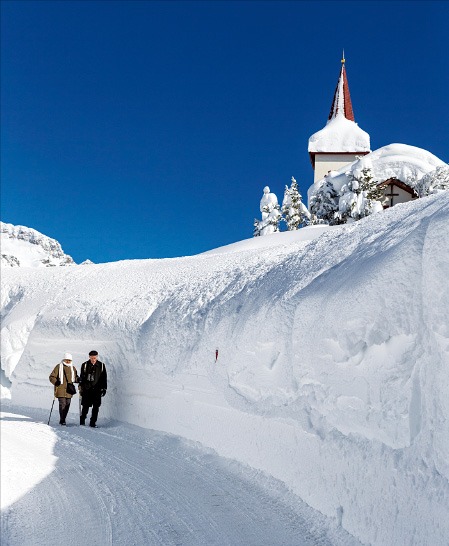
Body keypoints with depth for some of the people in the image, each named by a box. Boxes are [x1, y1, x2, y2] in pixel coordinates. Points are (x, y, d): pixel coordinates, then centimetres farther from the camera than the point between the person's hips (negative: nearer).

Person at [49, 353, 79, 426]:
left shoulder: (72, 368, 14)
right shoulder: (59, 366, 0)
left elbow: (74, 378, 24)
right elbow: (52, 377, 0)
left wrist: (78, 379, 1)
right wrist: (56, 382, -19)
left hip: (69, 390, 5)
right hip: (61, 390, -5)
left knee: (67, 405, 5)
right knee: (62, 404, -13)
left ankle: (63, 419, 15)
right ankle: (62, 420, -9)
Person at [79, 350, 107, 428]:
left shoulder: (101, 365, 5)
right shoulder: (85, 365, 3)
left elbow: (104, 378, 10)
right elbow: (81, 377, 8)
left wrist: (104, 388, 6)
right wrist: (81, 387, 2)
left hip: (97, 389, 1)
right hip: (87, 389, -1)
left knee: (96, 407, -2)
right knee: (85, 406, 2)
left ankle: (93, 422, 7)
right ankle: (82, 420, 22)